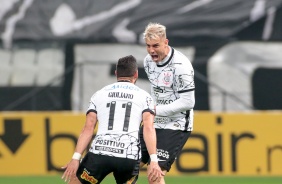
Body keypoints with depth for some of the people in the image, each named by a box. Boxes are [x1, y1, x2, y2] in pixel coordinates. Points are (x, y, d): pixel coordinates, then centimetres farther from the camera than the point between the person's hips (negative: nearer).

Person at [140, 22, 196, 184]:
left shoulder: (180, 66, -21)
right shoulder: (149, 61, 4)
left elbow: (188, 102, -22)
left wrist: (156, 110, -23)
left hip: (176, 127, -8)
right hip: (155, 124, 8)